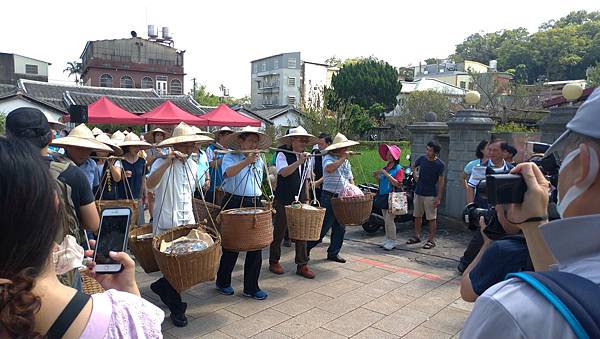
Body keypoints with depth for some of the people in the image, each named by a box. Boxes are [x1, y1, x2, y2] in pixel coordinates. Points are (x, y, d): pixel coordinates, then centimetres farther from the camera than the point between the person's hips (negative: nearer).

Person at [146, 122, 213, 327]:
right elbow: (150, 185, -32)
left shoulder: (193, 165, 11)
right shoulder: (161, 163, -12)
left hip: (188, 223, 6)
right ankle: (176, 309, 22)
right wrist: (169, 162, -36)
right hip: (166, 225, -6)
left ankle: (161, 286, 38)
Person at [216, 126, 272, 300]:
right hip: (234, 204, -5)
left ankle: (251, 287, 17)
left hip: (255, 205, 5)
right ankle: (222, 282, 28)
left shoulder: (260, 161, 13)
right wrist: (246, 161, -39)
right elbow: (229, 172, -27)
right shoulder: (230, 157, -5)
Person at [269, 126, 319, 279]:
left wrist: (307, 199, 15)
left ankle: (302, 265, 13)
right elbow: (283, 172, -25)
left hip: (300, 201, 5)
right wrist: (299, 162, -30)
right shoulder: (282, 154, -7)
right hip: (283, 201, -5)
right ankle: (274, 262, 22)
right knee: (279, 232, 7)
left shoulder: (306, 157, 11)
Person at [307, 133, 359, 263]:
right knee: (323, 227, -3)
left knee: (340, 228, 11)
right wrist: (343, 158, -24)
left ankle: (334, 253, 23)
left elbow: (350, 179, 21)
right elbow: (329, 168, -32)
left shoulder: (346, 162, 16)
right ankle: (306, 248, 12)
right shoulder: (328, 158, -9)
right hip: (329, 198, -8)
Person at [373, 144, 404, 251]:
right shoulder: (385, 167, 13)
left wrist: (386, 174, -21)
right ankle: (387, 239, 22)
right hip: (383, 196, 7)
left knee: (389, 220, -9)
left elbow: (397, 184, -19)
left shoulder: (398, 169, -8)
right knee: (386, 220, 12)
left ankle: (392, 241, 2)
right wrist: (376, 176, 2)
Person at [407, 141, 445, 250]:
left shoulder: (440, 164, -11)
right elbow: (413, 166, 23)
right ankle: (417, 236, 27)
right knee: (417, 216, 14)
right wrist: (416, 175, 5)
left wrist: (439, 198, -13)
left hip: (431, 195, -5)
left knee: (432, 218, 1)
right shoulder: (422, 158, 1)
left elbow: (441, 182, -10)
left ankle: (431, 240, 10)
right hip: (418, 192, 5)